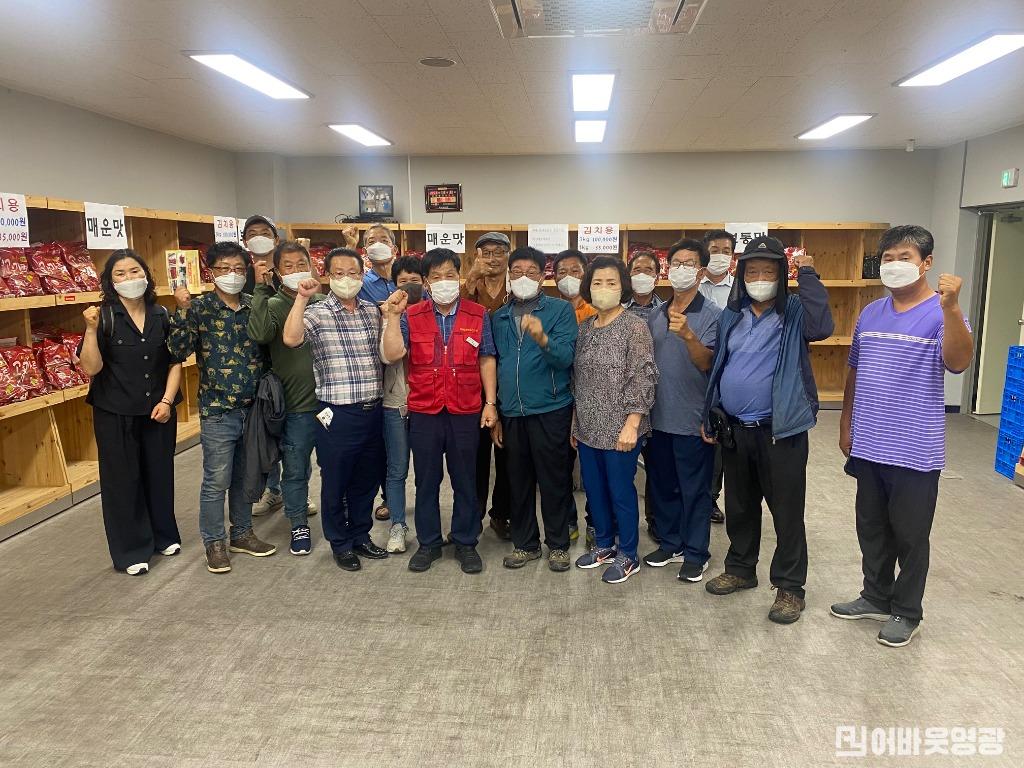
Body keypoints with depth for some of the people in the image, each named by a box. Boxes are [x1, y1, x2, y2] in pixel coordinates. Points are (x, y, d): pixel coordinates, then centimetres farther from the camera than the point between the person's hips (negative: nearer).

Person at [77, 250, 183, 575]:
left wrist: (167, 400, -7)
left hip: (158, 411, 3)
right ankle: (131, 551, 19)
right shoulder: (104, 317, -8)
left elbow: (175, 362, 4)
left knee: (160, 473, 13)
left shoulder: (161, 315, 1)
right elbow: (91, 368, -13)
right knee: (123, 479, 6)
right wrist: (91, 330, -26)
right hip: (116, 414, -3)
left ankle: (164, 535, 32)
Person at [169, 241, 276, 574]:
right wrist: (182, 310, -24)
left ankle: (242, 533, 31)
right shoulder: (199, 307, -6)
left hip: (252, 406, 4)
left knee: (244, 476, 16)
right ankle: (214, 543, 19)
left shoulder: (254, 305, 6)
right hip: (218, 409, -4)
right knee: (216, 480, 4)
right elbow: (179, 351, -14)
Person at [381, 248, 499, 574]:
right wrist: (392, 316, -16)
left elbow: (486, 361, 4)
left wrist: (490, 403, -1)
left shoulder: (478, 315, 2)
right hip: (424, 412, 1)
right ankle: (428, 543, 27)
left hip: (466, 412, 0)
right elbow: (392, 354, -9)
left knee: (465, 480, 10)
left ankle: (466, 543, 25)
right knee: (426, 480, 11)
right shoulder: (412, 316, 2)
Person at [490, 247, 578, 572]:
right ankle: (525, 543, 27)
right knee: (519, 481, 12)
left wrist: (542, 338, -33)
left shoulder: (561, 310, -1)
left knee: (554, 480, 5)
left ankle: (558, 545, 20)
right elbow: (495, 366, 15)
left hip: (550, 410, -4)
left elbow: (565, 357, -14)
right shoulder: (499, 317, 12)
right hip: (512, 412, 4)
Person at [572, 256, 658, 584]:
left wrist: (632, 425, -19)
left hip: (619, 429, -6)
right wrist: (575, 423, 12)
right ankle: (604, 544, 35)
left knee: (620, 491, 5)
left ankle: (628, 555, 23)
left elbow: (643, 379, -14)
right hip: (588, 428, 6)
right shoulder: (585, 328, 9)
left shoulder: (634, 326, -10)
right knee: (594, 489, 16)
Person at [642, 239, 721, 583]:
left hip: (693, 419, -6)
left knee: (695, 489, 6)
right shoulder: (656, 315, 8)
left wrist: (688, 335, -37)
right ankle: (670, 543, 32)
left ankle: (695, 553, 20)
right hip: (659, 417, 6)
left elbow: (707, 363, -19)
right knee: (663, 485, 16)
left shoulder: (712, 315, -8)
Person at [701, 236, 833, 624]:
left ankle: (789, 587, 19)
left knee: (786, 510, 5)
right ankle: (740, 569, 35)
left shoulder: (794, 312, -5)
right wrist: (710, 416, 13)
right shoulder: (731, 316, 9)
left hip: (780, 431, -5)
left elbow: (822, 327, -27)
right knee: (739, 506, 17)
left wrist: (807, 274, -23)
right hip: (734, 430, 5)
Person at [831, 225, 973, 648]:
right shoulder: (870, 313, 9)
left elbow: (957, 363, -27)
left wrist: (950, 308, -38)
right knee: (871, 529, 18)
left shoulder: (941, 313, -9)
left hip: (915, 450, -6)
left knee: (909, 535, 8)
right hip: (868, 445, 6)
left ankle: (907, 613, 26)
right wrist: (846, 424, 14)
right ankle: (876, 597, 36)